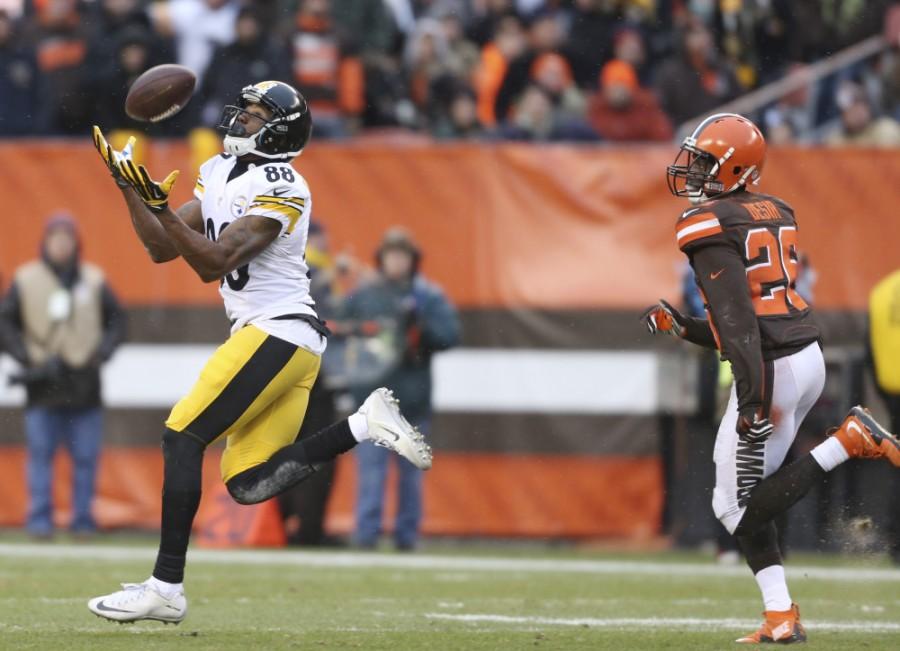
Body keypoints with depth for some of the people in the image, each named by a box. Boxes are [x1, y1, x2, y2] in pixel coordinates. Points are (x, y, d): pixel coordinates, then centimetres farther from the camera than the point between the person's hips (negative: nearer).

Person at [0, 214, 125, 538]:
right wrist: (27, 357, -8)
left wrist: (103, 351, -2)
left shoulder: (93, 281, 7)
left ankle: (83, 520, 7)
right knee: (40, 453, -6)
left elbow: (116, 320, 14)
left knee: (86, 456, 1)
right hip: (43, 386, -1)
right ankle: (40, 520, -4)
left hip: (85, 386, 2)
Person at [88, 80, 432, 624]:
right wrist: (128, 187, 6)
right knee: (250, 484, 3)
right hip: (292, 342, 10)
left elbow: (213, 264, -21)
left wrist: (160, 206, -28)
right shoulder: (220, 173, 15)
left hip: (277, 332, -10)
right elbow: (162, 249, 15)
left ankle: (166, 588, -13)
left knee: (183, 437, -12)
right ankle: (366, 425, 5)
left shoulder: (277, 187, -12)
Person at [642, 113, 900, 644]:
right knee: (752, 495, 16)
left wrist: (753, 396, -24)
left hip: (771, 368, -9)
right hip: (810, 356, 9)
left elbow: (738, 317, -20)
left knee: (740, 506, 1)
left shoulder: (709, 226, -10)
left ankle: (850, 440, -11)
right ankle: (781, 617, 6)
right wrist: (683, 327, 21)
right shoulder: (776, 212, 16)